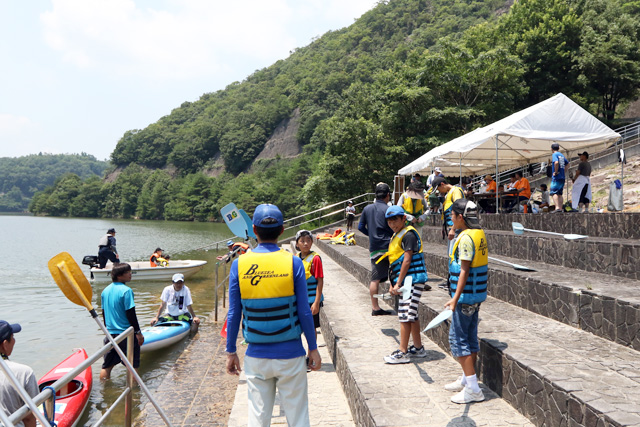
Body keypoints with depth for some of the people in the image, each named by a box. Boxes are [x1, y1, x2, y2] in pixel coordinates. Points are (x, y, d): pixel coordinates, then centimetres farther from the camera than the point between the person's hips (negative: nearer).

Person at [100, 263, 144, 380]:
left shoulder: (105, 291, 8)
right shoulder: (126, 290, -15)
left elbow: (104, 313, 15)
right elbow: (131, 314, -16)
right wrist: (138, 332, -10)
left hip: (110, 334, 7)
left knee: (107, 366, 15)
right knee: (132, 366, 4)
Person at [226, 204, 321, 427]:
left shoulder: (239, 264, -5)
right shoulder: (293, 262, -8)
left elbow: (233, 314, -1)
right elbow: (304, 312, -7)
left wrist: (231, 351, 9)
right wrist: (313, 348, 5)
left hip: (256, 356, 2)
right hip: (290, 355, -1)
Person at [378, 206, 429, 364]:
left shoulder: (409, 234, -12)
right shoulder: (396, 236, 18)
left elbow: (407, 260, -17)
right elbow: (394, 263, 18)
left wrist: (398, 283, -17)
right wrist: (393, 284, 12)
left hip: (412, 279, -10)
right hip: (407, 281, 10)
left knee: (405, 315, -9)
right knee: (412, 315, 15)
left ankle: (403, 352, -6)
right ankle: (418, 348, 25)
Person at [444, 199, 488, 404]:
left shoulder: (466, 237, -18)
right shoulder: (480, 234, 10)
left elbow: (464, 271, -22)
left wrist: (455, 298, -24)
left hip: (465, 295, -10)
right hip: (476, 294, 10)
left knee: (458, 339, -4)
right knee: (470, 337, 17)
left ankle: (473, 389, -1)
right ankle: (466, 379, 29)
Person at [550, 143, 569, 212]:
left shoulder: (554, 154, -7)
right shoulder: (561, 155, 18)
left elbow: (556, 162, -27)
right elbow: (567, 163, 31)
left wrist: (556, 172, -17)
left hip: (557, 177, -8)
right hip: (562, 177, 8)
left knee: (553, 192, -13)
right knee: (559, 194, 11)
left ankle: (557, 207, -25)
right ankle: (561, 209, 9)